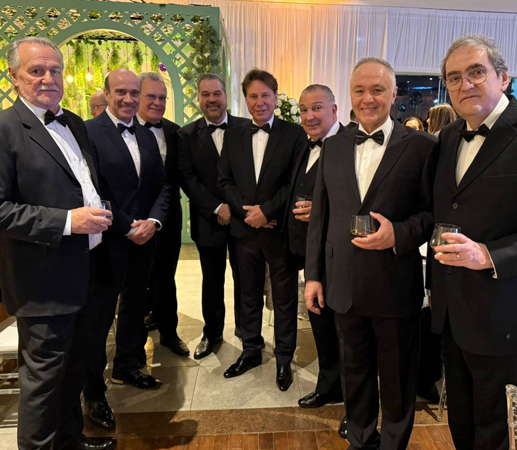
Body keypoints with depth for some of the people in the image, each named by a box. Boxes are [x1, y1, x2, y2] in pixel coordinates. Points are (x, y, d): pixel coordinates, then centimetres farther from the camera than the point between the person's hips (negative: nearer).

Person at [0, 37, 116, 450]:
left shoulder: (75, 124, 12)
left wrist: (100, 215, 8)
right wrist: (67, 221, -24)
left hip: (86, 270, 8)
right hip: (45, 280, -7)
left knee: (75, 366, 22)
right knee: (43, 375, 9)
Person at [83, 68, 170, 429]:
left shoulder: (147, 136, 10)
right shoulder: (89, 132, -10)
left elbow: (163, 186, 9)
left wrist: (153, 221, -7)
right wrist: (127, 228, -14)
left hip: (144, 241, 6)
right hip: (106, 242, -6)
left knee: (135, 309, 20)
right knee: (99, 318, 7)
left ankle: (128, 366, 42)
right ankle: (94, 392, 27)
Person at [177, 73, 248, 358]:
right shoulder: (187, 135, 3)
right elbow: (187, 178, -5)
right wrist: (216, 208, -14)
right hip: (209, 220, 1)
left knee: (244, 278, 11)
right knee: (212, 281, 14)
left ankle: (244, 328, 33)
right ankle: (212, 332, 33)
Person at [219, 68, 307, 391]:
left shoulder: (295, 134, -3)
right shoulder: (233, 136, 8)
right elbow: (225, 180, 5)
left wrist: (266, 210, -15)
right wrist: (246, 210, -10)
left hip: (281, 229, -3)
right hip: (245, 229, 4)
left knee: (285, 298, 9)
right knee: (249, 295, 16)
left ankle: (284, 359, 27)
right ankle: (251, 351, 35)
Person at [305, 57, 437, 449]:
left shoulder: (421, 146, -5)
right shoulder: (333, 147, 5)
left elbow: (432, 213, -4)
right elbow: (320, 216, 6)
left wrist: (399, 233, -23)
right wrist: (314, 274, 5)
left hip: (396, 287, -3)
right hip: (345, 285, 4)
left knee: (397, 377, 16)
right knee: (355, 371, 22)